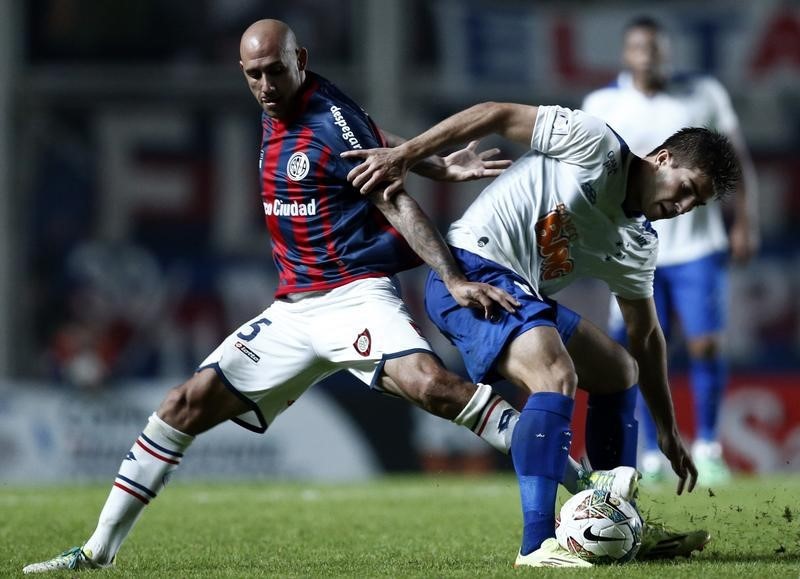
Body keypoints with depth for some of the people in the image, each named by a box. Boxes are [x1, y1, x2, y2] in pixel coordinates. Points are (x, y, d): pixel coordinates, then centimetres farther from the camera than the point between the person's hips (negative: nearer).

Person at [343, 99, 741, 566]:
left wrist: (668, 431, 22)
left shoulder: (639, 245, 13)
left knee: (620, 371, 19)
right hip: (472, 269, -10)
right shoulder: (596, 144, -10)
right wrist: (404, 156, -15)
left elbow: (646, 337, 22)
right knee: (557, 377, -29)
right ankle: (537, 545, -35)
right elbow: (499, 115, -10)